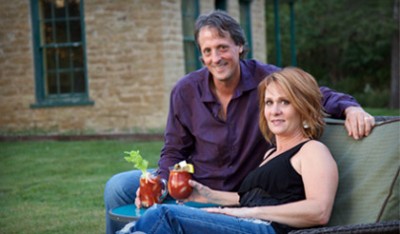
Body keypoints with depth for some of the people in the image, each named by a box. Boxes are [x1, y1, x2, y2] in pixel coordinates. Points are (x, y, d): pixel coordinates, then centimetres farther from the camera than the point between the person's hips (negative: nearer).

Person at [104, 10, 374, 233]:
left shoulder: (266, 79, -11)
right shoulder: (186, 90, -4)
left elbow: (321, 95, -3)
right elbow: (174, 151, 3)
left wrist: (350, 107, -25)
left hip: (238, 193, -3)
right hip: (191, 183, 3)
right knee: (119, 187, -13)